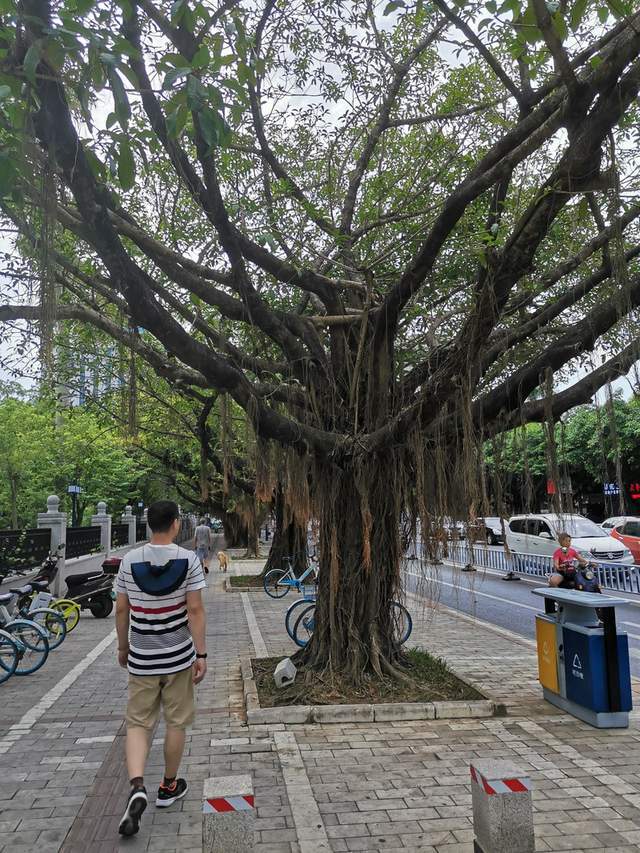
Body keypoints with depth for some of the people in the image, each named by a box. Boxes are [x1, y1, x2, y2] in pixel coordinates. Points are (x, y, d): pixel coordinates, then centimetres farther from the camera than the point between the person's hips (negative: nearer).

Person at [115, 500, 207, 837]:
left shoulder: (130, 560, -5)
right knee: (176, 723, 15)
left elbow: (121, 610, 2)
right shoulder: (188, 560, -11)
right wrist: (201, 654, -6)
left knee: (138, 723, 11)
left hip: (142, 658, 1)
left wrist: (123, 646, 16)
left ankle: (137, 787, -8)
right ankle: (168, 787, 29)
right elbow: (195, 611, -13)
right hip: (178, 656, -1)